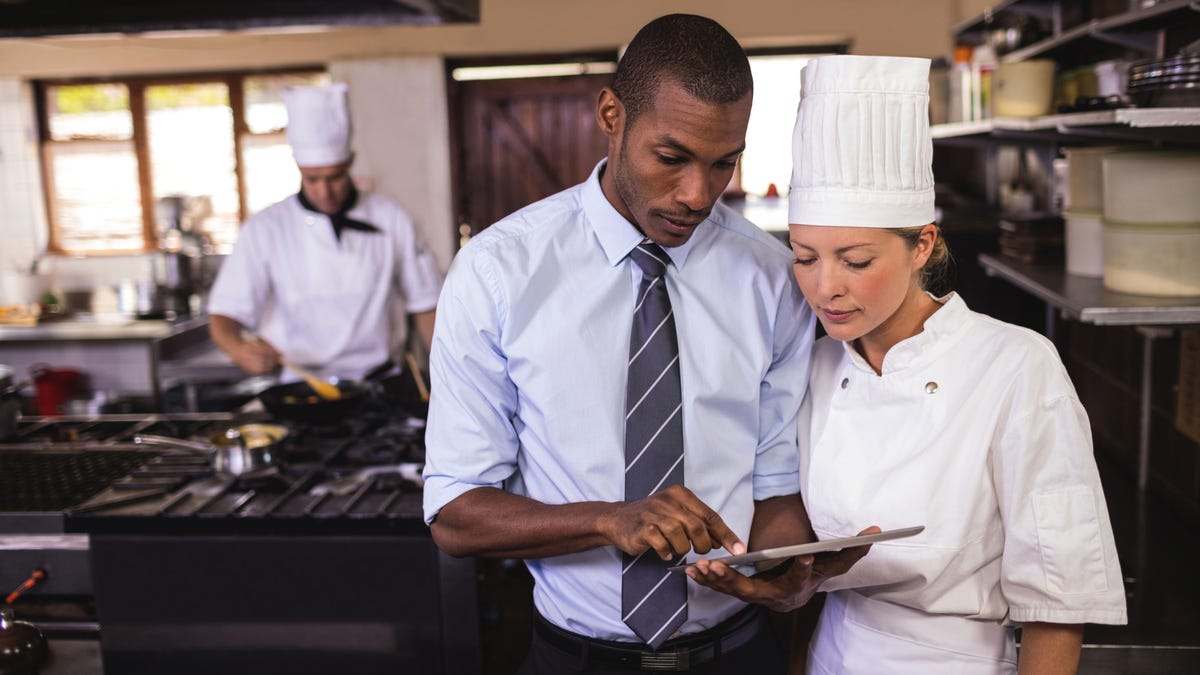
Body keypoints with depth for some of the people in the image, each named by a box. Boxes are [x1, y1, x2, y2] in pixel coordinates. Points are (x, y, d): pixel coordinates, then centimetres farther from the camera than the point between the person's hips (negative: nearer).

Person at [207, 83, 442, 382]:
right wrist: (241, 351, -21)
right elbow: (223, 315, 1)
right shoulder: (265, 229, 2)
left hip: (380, 383, 1)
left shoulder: (391, 219, 6)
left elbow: (425, 305, 11)